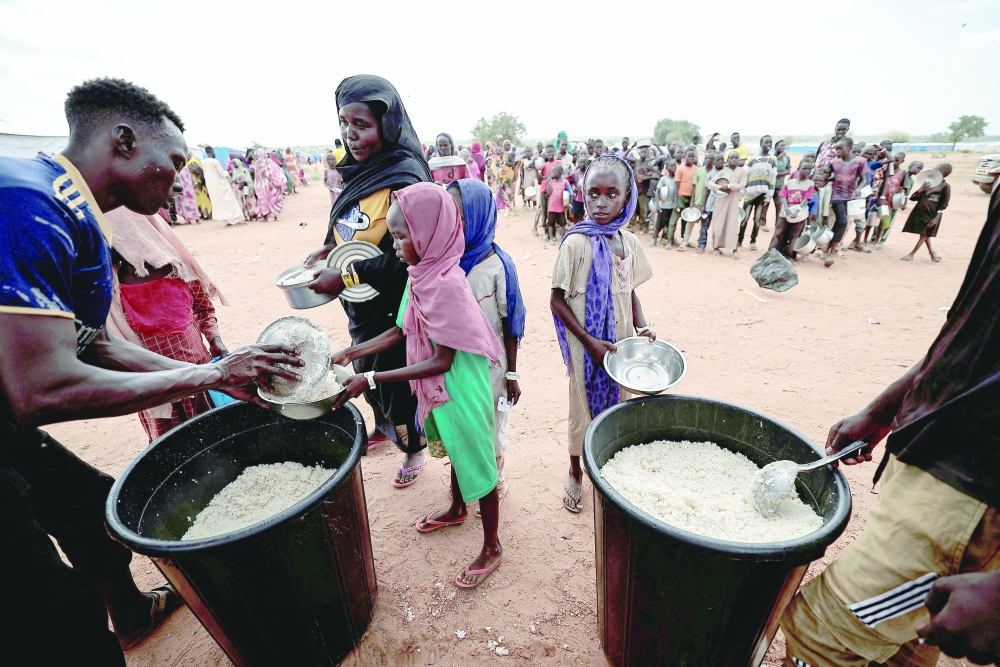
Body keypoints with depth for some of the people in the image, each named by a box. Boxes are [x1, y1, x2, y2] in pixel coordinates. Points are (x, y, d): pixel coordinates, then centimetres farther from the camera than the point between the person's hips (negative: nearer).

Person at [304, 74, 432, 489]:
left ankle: (413, 448, 35)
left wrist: (346, 275, -23)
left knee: (397, 377, 8)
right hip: (360, 303, 9)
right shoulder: (360, 170, 4)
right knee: (367, 371, 25)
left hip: (392, 306, -8)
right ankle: (383, 428, 52)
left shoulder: (404, 180, -21)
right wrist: (329, 248, 3)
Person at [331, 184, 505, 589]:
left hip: (459, 388, -8)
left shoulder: (447, 284, -28)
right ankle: (456, 510, 55)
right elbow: (401, 331, 8)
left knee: (475, 462, 10)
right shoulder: (420, 275, -1)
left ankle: (492, 547, 33)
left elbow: (442, 361, -25)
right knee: (455, 453, 28)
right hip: (437, 388, 8)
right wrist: (351, 353, 3)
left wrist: (371, 379, -24)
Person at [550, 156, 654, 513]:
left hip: (621, 343, 5)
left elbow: (630, 291, 11)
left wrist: (642, 327, -6)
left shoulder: (629, 242, 0)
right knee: (584, 408, 11)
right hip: (587, 346, -4)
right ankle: (575, 474, 35)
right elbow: (557, 300, -12)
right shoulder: (576, 243, -15)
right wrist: (589, 341, -17)